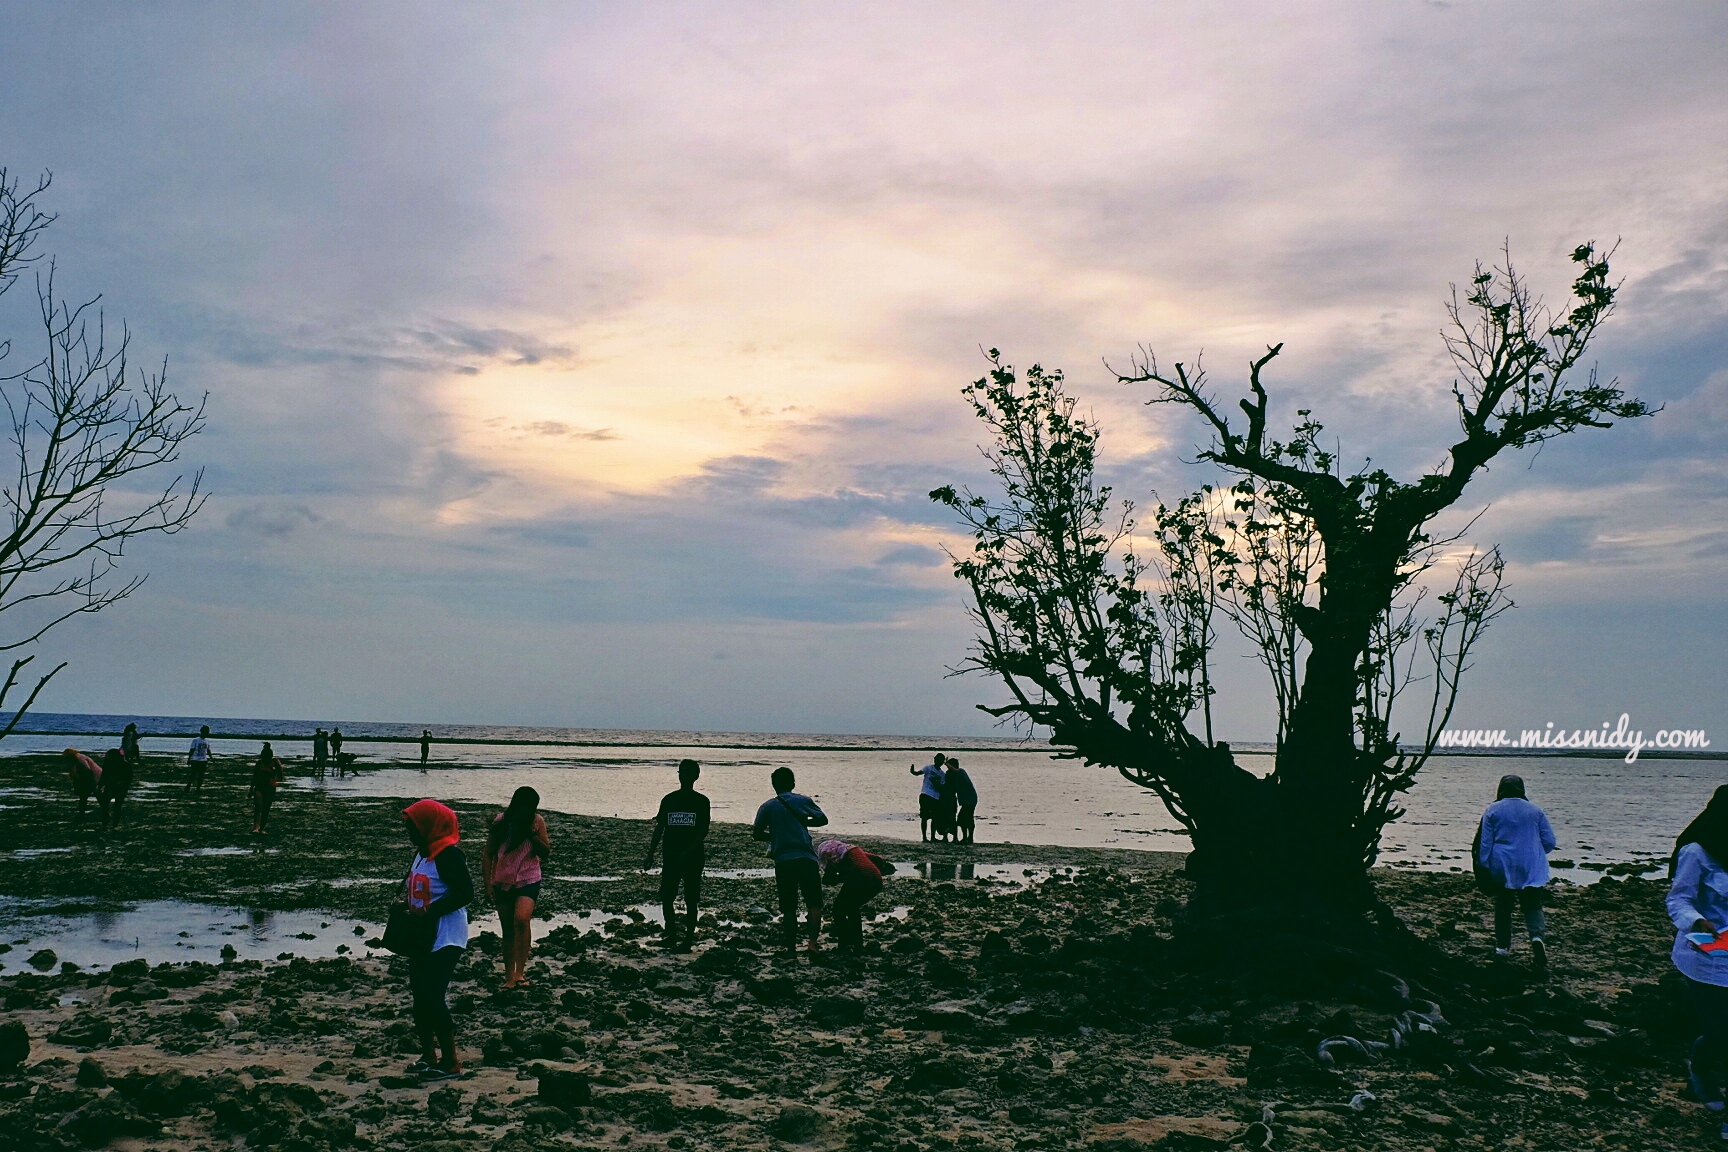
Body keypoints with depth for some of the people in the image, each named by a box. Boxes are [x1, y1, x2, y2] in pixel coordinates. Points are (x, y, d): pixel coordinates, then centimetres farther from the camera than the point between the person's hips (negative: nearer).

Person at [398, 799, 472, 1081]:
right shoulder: (421, 853, 12)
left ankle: (451, 1063, -1)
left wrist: (428, 910, -25)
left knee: (432, 997, -10)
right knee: (419, 995, 14)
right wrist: (406, 903, 3)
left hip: (445, 939, -10)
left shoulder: (449, 855, -17)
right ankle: (429, 1055, 28)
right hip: (422, 937, 10)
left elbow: (465, 893, -23)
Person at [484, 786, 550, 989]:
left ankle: (520, 972, -19)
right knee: (507, 929, 8)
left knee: (522, 919, -24)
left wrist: (535, 836, -18)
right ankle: (509, 976, 19)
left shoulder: (537, 821, -6)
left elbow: (545, 854, -1)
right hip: (502, 882, 1)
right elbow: (489, 854, 0)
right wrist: (488, 884, -4)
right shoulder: (500, 822, -7)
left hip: (528, 881, -1)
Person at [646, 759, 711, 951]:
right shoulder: (668, 799, 8)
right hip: (671, 856, 3)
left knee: (691, 900, 1)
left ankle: (688, 940, 8)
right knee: (666, 898, -1)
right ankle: (671, 936, 14)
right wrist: (650, 854, 4)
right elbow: (659, 828, 10)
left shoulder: (701, 801, 0)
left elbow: (704, 829, -7)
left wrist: (689, 852, -19)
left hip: (693, 858, -3)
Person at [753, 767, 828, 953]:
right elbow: (823, 819, 12)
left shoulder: (767, 807, 7)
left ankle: (791, 947, 7)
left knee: (788, 908, 7)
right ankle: (814, 940, -12)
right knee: (814, 903, 4)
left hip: (782, 862, 1)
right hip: (806, 858, -1)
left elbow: (757, 834, 6)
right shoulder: (803, 801, 6)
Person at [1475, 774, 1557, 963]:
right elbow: (1549, 842, 6)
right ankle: (1537, 936, -21)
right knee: (1532, 905, 5)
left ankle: (1503, 946, 14)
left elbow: (1485, 843, -3)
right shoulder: (1536, 811, 4)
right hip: (1531, 869, 0)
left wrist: (1483, 867, 2)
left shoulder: (1492, 811, -1)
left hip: (1501, 867, 0)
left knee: (1503, 906, 11)